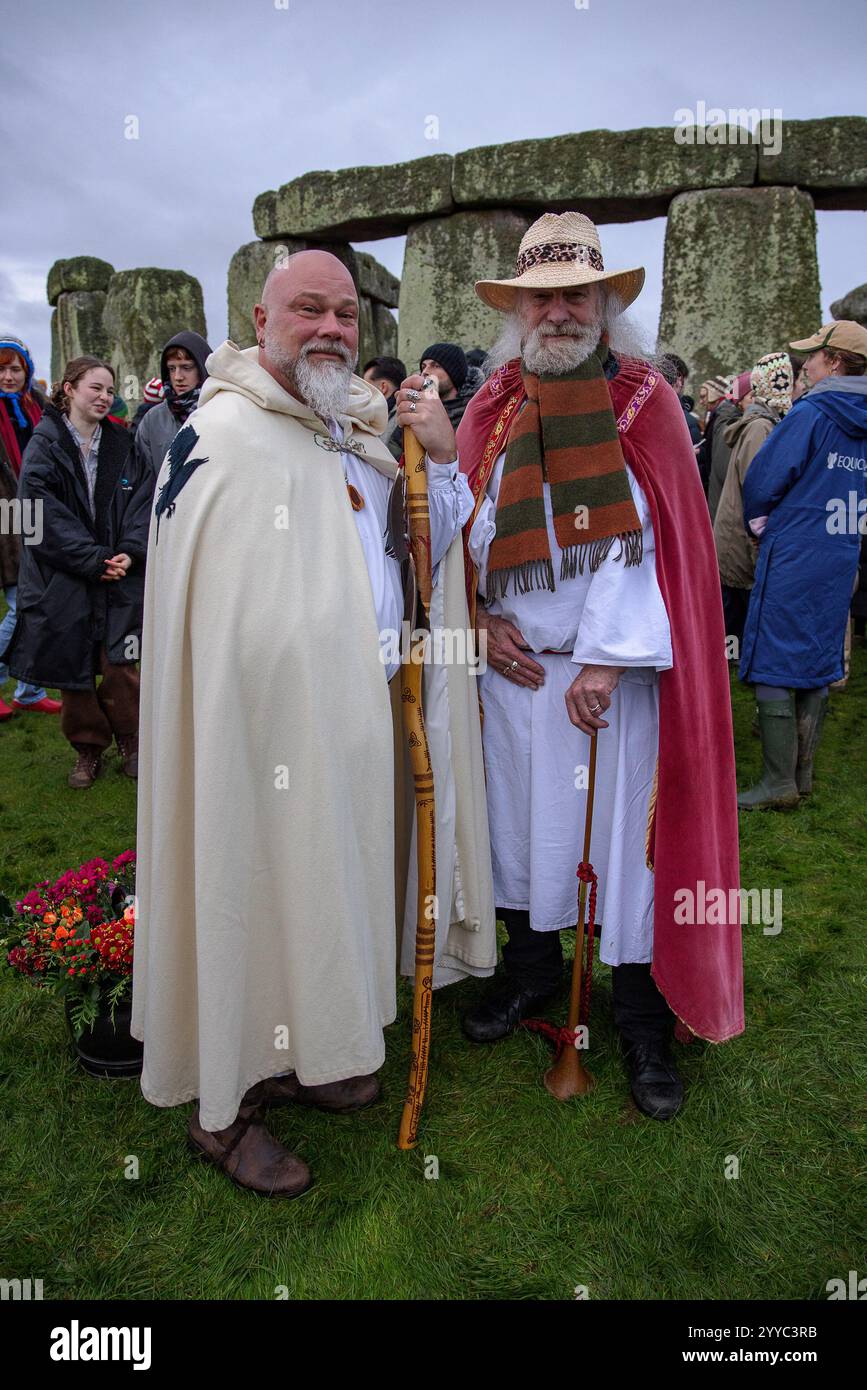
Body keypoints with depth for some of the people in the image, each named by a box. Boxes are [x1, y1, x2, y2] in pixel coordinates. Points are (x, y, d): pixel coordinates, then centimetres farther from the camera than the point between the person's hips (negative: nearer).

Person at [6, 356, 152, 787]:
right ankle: (88, 748, 23)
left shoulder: (122, 443, 7)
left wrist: (130, 552, -13)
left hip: (119, 576, 1)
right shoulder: (44, 444, -2)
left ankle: (129, 740, 20)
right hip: (62, 580, -1)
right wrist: (92, 560, -14)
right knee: (72, 668, 6)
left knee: (120, 667, -2)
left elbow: (143, 497, 2)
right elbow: (40, 510, -10)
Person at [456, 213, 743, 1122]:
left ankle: (641, 1015, 20)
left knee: (630, 828, 2)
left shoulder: (645, 404, 0)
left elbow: (651, 537, -9)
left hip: (616, 668, -3)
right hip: (515, 662, 3)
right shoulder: (490, 410, 8)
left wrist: (607, 658, -15)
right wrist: (484, 619, -4)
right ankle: (531, 966, 35)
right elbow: (466, 530, 11)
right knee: (519, 814, 12)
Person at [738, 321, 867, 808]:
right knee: (819, 664, 12)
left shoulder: (810, 414, -11)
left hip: (793, 559, -7)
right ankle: (803, 773, 20)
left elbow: (762, 481, -9)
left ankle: (780, 783, 0)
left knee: (774, 665, -3)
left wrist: (762, 525, 8)